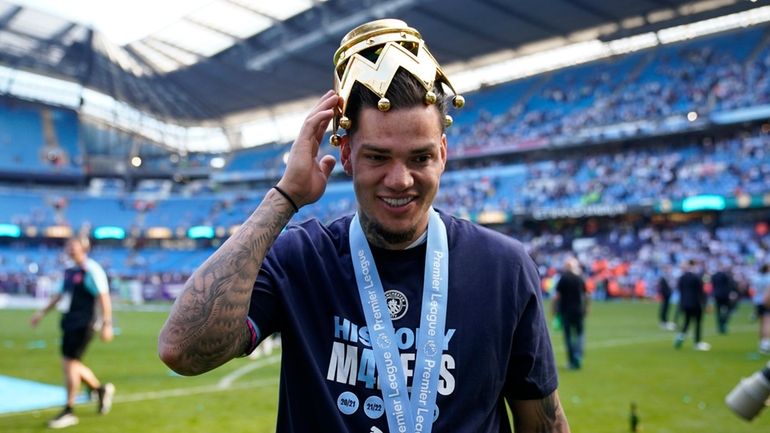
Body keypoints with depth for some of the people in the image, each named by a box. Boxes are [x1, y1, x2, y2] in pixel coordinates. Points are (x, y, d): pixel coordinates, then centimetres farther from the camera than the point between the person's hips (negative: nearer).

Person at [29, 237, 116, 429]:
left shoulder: (92, 270, -12)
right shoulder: (70, 271, 13)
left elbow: (104, 298, -15)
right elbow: (60, 295, 25)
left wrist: (106, 324, -19)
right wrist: (42, 312, 21)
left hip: (84, 324, -8)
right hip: (70, 322, 8)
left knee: (70, 364, -6)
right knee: (70, 365, 10)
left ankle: (69, 412, 4)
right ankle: (101, 389, 31)